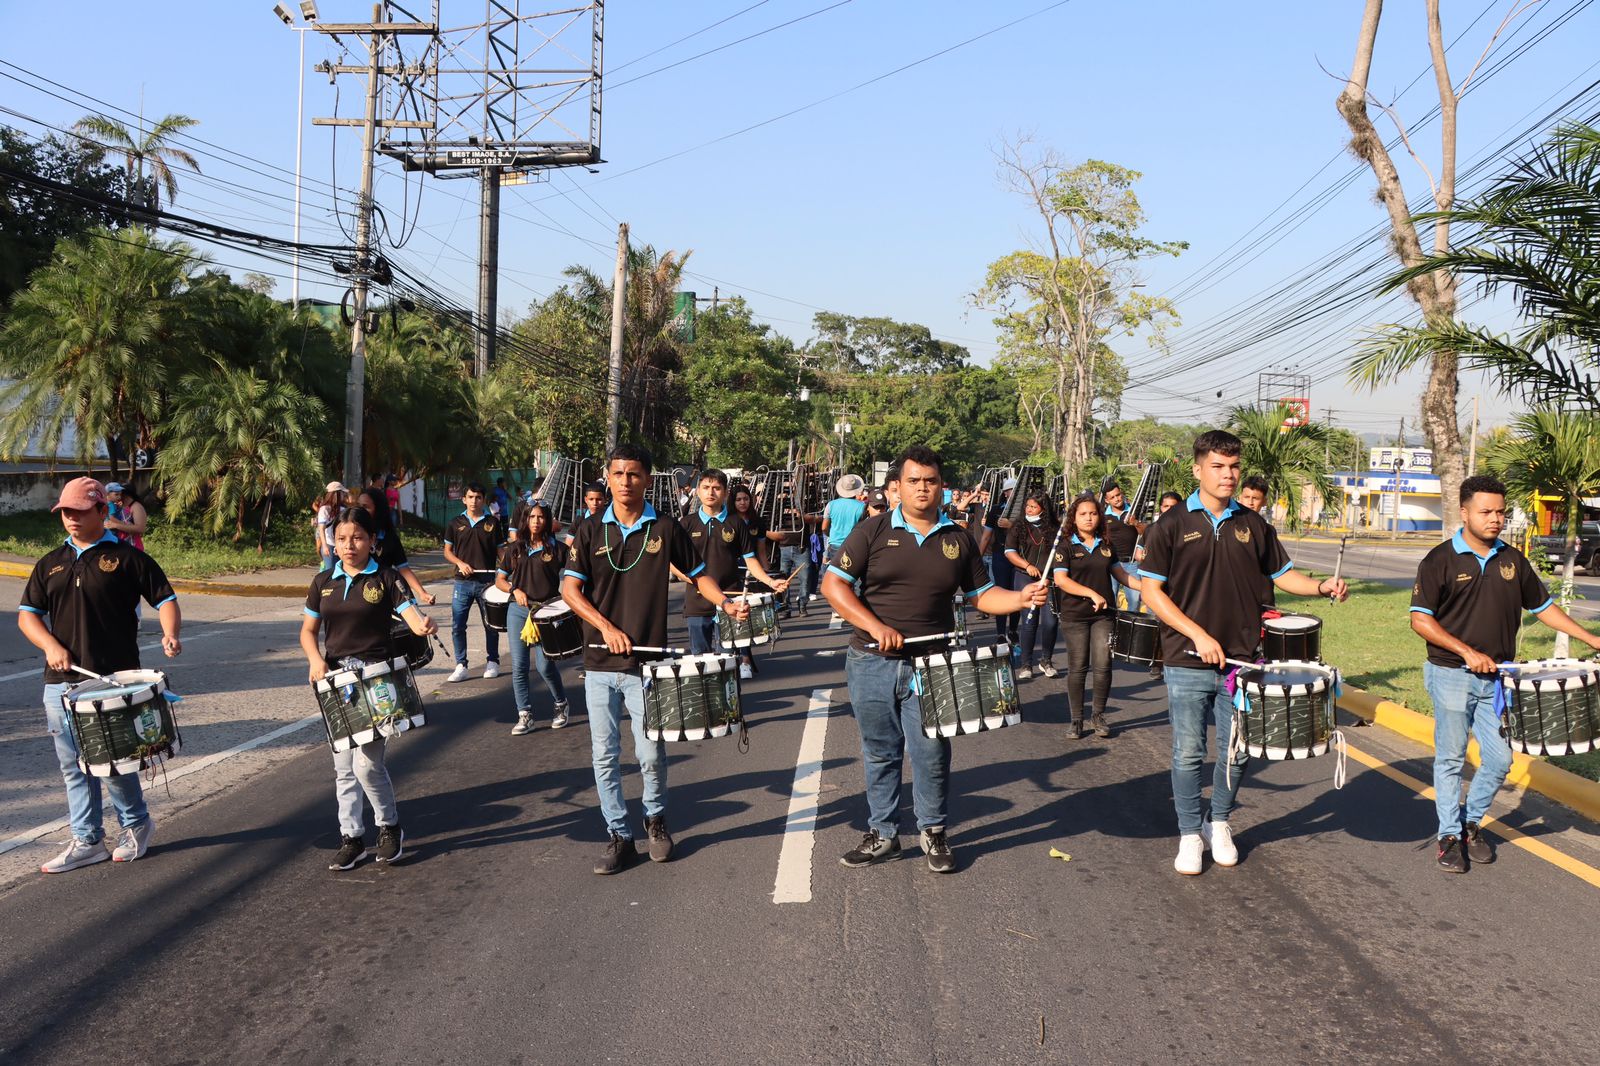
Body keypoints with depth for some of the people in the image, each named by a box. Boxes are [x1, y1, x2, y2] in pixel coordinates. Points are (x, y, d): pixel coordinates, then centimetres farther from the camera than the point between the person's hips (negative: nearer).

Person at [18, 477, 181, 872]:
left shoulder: (127, 557, -1)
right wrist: (50, 645, -6)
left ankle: (136, 824, 21)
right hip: (60, 683, 5)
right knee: (73, 766, 9)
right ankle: (86, 841, 20)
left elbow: (164, 599, -2)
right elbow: (27, 613, 12)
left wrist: (170, 633, -21)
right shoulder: (51, 564, 13)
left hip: (114, 680, -5)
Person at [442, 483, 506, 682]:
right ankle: (461, 666, 6)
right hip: (463, 582, 1)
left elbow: (500, 550, 6)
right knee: (457, 626, -2)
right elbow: (447, 551, 10)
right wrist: (460, 563, -9)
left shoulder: (492, 523, 3)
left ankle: (492, 662, 23)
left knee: (490, 624, 9)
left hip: (487, 581, -1)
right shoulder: (456, 523, 5)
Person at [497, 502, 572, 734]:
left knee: (544, 666, -6)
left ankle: (560, 705, 20)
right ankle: (524, 715, 9)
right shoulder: (514, 549, 10)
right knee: (518, 666, 0)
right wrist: (515, 589, -6)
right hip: (518, 611, 3)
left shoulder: (557, 548, 2)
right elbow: (499, 579, 14)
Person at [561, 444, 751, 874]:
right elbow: (570, 589, -2)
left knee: (650, 754, 1)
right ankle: (618, 836, 17)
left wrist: (726, 604, -6)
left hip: (646, 662, -1)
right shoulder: (590, 532, 4)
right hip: (600, 662, 2)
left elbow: (698, 575, 12)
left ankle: (656, 819, 28)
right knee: (604, 756, 4)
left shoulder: (666, 529, 2)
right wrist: (606, 627, -16)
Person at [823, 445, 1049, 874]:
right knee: (879, 754, 10)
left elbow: (981, 594, 12)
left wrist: (1020, 598, -8)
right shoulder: (873, 531, -1)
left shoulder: (958, 539, 8)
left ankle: (935, 832, 21)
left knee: (932, 755, 1)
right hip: (872, 664, 0)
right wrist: (875, 626, -16)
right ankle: (881, 834, 24)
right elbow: (833, 583, -5)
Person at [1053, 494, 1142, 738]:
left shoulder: (1106, 546, 11)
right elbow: (1060, 579, -12)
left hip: (1103, 614, 3)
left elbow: (1120, 574, 18)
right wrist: (1092, 593, -19)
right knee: (1077, 668, 1)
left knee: (1103, 665, -4)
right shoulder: (1067, 547, -1)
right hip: (1075, 615, -3)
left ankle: (1099, 715, 13)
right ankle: (1076, 719, 12)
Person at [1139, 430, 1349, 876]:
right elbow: (1151, 590, -6)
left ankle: (1219, 824, 29)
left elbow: (1282, 574, 16)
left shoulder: (1253, 525, 8)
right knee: (1188, 753, 1)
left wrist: (1321, 587, -5)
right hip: (1187, 662, -3)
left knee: (1235, 751, 9)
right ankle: (1190, 834, 16)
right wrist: (1198, 635, -13)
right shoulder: (1171, 526, -3)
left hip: (1240, 660, 3)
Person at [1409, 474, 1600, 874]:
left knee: (1499, 759, 5)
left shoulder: (1512, 560, 7)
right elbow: (1420, 619, -12)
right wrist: (1467, 652, -19)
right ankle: (1450, 836, 15)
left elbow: (1542, 606, 16)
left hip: (1495, 677, 5)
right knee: (1450, 759, 3)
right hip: (1451, 675, -4)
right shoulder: (1441, 560, -8)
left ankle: (1471, 823, 26)